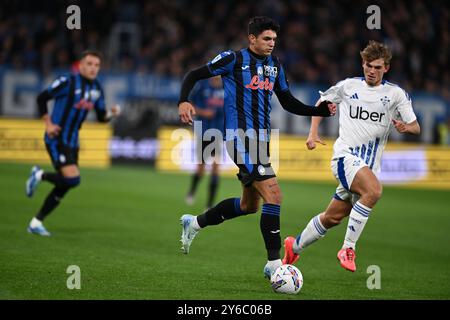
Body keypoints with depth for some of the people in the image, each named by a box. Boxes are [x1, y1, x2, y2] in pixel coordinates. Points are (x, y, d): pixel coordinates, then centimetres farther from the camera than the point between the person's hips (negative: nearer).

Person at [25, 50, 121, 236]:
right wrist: (48, 123, -12)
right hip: (57, 139, -8)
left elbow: (101, 117, 15)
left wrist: (112, 113, -6)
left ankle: (36, 223, 18)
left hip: (72, 142, 8)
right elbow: (41, 98, -6)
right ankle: (40, 176, 6)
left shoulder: (96, 89, 8)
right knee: (72, 179, -22)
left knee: (64, 187, 7)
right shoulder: (68, 82, -13)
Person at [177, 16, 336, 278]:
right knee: (273, 196, -18)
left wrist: (321, 110, 7)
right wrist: (184, 101, -19)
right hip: (241, 136, -8)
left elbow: (289, 103, 20)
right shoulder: (234, 59, -5)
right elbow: (194, 75, -1)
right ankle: (273, 263, -12)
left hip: (262, 139, 8)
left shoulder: (275, 65, 14)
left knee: (249, 205, 18)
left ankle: (194, 223, 37)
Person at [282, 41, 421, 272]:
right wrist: (313, 133, 8)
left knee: (333, 218, 10)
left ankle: (295, 246, 33)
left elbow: (416, 128, 5)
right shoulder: (348, 86, 5)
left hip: (370, 165, 3)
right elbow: (322, 103, 21)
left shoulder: (396, 94, 4)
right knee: (374, 191, -32)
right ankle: (348, 248, -24)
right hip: (345, 155, -3)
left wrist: (405, 127, -19)